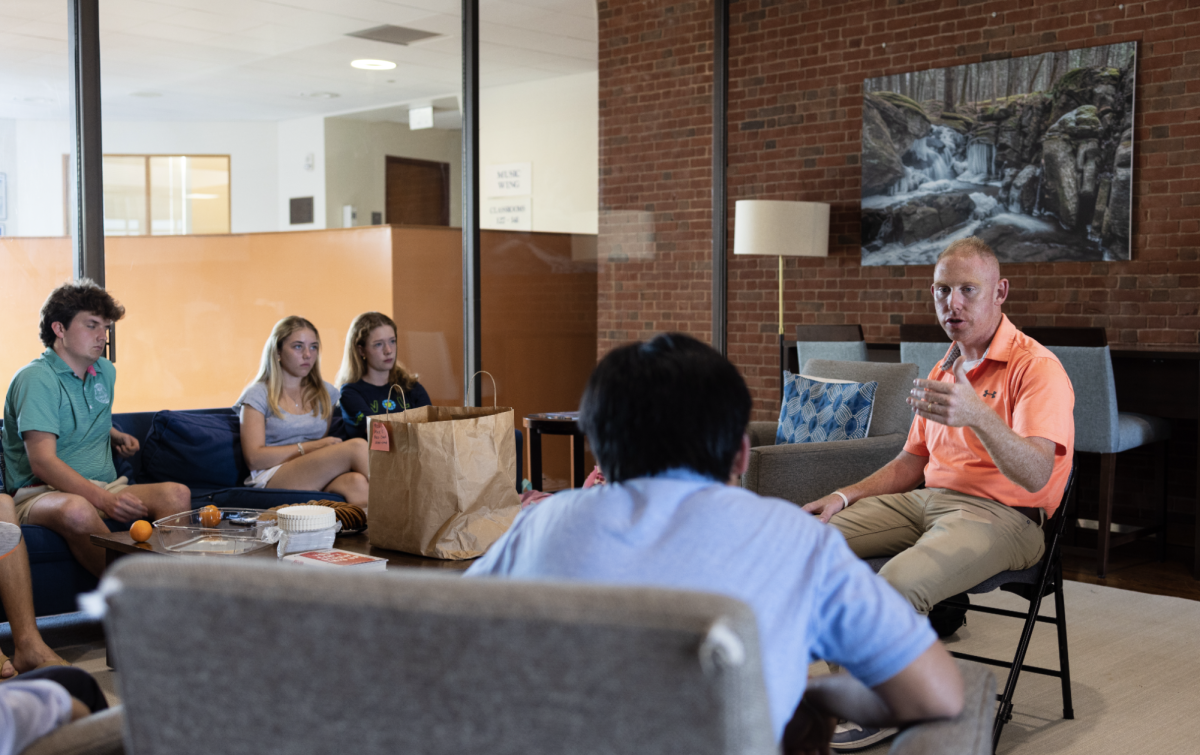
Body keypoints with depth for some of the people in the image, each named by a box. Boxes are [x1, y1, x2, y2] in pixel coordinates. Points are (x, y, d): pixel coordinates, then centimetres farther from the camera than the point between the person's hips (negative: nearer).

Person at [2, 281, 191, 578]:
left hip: (104, 488, 7)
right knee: (77, 510, -43)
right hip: (41, 494, -7)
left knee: (177, 494, -22)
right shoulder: (36, 378, -9)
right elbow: (42, 463, -20)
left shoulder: (105, 372, 17)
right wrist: (105, 500, -30)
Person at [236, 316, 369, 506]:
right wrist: (309, 448, -8)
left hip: (320, 480, 5)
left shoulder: (326, 393, 22)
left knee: (355, 481, -36)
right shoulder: (258, 394, 6)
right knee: (357, 446, -28)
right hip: (272, 479, -5)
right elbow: (254, 458, -3)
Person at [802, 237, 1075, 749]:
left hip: (1000, 514, -8)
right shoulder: (945, 369, 17)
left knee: (898, 583, -34)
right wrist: (845, 496, 8)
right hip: (928, 498, 8)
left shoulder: (1037, 368, -10)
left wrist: (976, 416, -41)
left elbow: (1035, 475, -24)